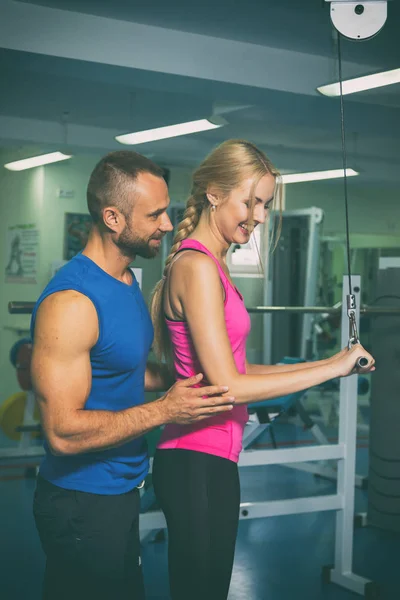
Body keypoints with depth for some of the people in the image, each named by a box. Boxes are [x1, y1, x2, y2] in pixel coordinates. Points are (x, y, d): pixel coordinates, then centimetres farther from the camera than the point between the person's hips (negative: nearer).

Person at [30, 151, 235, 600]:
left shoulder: (127, 281, 7)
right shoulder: (71, 302, -24)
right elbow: (63, 432, -26)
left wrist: (184, 377, 3)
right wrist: (164, 410, -23)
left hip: (121, 491, 9)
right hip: (83, 504, -9)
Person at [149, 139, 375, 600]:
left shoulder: (212, 267, 14)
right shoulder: (197, 267, -16)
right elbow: (228, 385, -20)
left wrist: (328, 364, 6)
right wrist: (332, 368, -14)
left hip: (211, 461, 10)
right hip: (196, 463, -10)